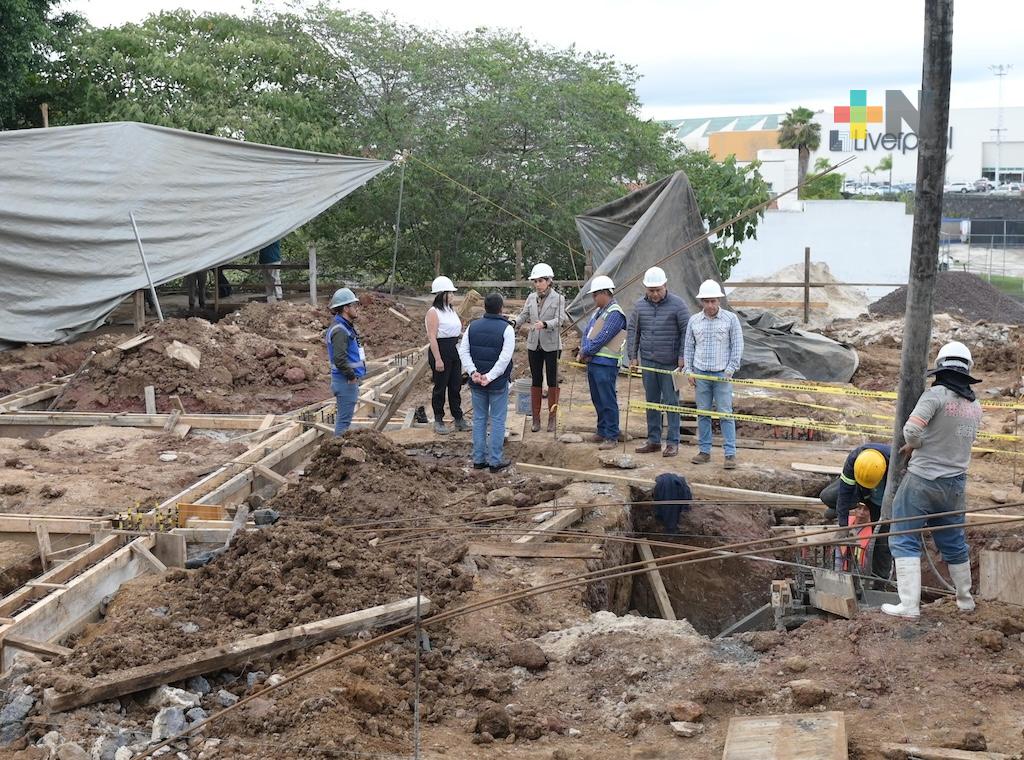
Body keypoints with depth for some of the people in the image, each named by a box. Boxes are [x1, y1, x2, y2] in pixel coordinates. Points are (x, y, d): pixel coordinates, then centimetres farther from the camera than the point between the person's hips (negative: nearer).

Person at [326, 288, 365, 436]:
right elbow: (339, 359, -29)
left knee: (343, 416, 18)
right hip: (346, 381, -11)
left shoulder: (346, 327, 13)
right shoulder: (339, 330, -20)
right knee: (344, 419, -4)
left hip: (349, 380, 11)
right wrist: (352, 376, -18)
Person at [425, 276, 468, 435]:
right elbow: (432, 337, -17)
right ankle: (438, 421, 10)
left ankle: (458, 419, 19)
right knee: (440, 387, 1)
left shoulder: (451, 310, 12)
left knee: (456, 386, 11)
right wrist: (438, 359, -21)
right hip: (440, 351, -8)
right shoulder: (433, 312, -12)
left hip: (454, 351, 8)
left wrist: (460, 352, 18)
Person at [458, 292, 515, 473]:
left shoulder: (473, 326, 3)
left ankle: (478, 459, 16)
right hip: (498, 383, -4)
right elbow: (505, 358, -21)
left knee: (479, 419, 13)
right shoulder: (506, 329, -12)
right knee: (497, 421, 4)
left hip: (476, 383, 4)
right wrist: (490, 377, -20)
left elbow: (463, 351, -3)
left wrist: (473, 372, -10)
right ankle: (495, 461, 7)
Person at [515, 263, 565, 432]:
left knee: (552, 381, 3)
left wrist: (544, 324, -35)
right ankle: (536, 418, 15)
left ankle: (552, 418, 13)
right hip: (534, 345, 4)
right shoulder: (531, 298, 7)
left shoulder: (558, 298, -6)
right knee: (536, 381, 8)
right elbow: (523, 316, 3)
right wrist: (512, 323, -18)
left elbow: (558, 320, -17)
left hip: (551, 345, -4)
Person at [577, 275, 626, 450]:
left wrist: (585, 352, -9)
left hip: (605, 364, -9)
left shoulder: (615, 314, -13)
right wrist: (582, 353, -2)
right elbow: (587, 332, 14)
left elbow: (601, 339, -18)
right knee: (597, 400, 16)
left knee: (608, 401, -5)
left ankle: (612, 437, -1)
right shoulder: (598, 312, 16)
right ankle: (602, 432, 26)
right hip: (592, 362, 9)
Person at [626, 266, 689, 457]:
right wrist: (633, 356, 8)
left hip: (670, 363, -4)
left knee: (671, 402, -1)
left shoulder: (677, 304, -6)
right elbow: (632, 331, 14)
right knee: (651, 402, 10)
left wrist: (682, 357, -9)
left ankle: (673, 442, 6)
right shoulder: (640, 306, 6)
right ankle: (653, 441, 18)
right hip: (648, 362, 4)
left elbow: (686, 332, -5)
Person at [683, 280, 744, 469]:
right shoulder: (694, 320, 7)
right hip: (700, 373, 3)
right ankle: (704, 451, 14)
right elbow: (688, 347, 13)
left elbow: (737, 346, -1)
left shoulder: (730, 319, -1)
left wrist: (730, 369, -7)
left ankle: (730, 454, -2)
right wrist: (689, 370, 6)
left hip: (722, 374, -3)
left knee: (725, 414, -4)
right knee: (702, 413, 7)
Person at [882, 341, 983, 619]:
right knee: (954, 543, 21)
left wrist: (913, 445, -2)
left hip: (923, 480, -6)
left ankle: (909, 604, -7)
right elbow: (960, 440, 13)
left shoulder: (937, 394, -15)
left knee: (905, 541, 0)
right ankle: (965, 600, 33)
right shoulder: (975, 406, 5)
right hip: (955, 485, 6)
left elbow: (911, 430, -24)